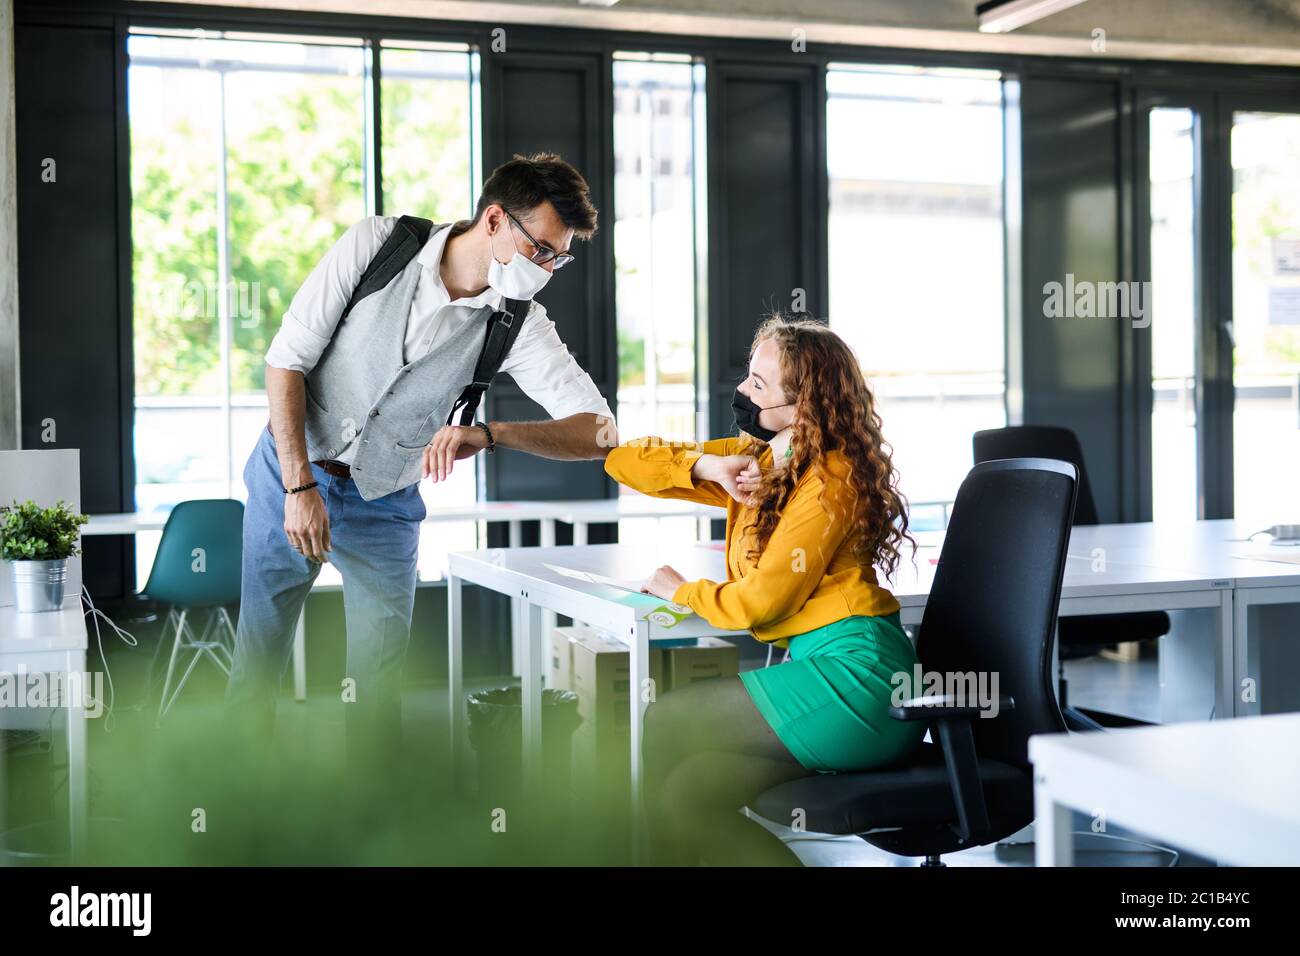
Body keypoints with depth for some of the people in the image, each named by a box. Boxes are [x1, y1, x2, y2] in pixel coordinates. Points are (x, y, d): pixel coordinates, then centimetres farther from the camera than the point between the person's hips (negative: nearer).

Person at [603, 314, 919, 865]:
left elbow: (758, 602, -15)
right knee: (685, 795, -2)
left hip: (855, 675, -8)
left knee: (659, 724, -6)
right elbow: (624, 460, 14)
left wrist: (680, 591, 3)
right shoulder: (755, 457, 14)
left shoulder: (830, 479, -11)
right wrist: (708, 466, -2)